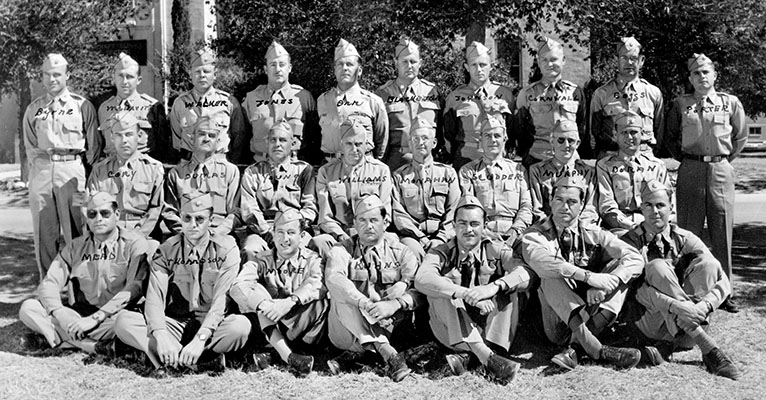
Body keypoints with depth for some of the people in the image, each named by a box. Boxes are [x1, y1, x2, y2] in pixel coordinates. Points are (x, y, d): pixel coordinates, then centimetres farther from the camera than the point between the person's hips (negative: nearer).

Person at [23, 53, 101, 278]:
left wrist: (88, 174, -1)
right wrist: (41, 165, 7)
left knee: (76, 233, -6)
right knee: (44, 234, 5)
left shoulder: (82, 106, 4)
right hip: (41, 173, 4)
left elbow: (94, 145, 3)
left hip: (72, 170, -3)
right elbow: (30, 146, 19)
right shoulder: (33, 109, 14)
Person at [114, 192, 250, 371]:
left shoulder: (226, 249, -5)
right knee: (123, 321, -22)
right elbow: (154, 298, -10)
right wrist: (161, 337, -29)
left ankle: (175, 358, -23)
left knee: (240, 326, -35)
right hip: (175, 325, 3)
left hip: (211, 326, -2)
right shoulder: (166, 251, 1)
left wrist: (200, 339, -28)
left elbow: (220, 301, -14)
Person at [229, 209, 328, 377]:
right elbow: (238, 286, -18)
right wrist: (263, 304, -37)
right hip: (270, 328, 1)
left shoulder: (312, 260, 1)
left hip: (303, 331, -1)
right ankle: (286, 354, -36)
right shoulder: (263, 260, 2)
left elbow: (318, 285, -23)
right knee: (256, 290, -21)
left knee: (319, 302, -28)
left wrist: (290, 301, -41)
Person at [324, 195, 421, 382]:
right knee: (341, 296, -27)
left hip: (390, 324, 2)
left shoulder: (400, 252, 9)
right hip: (349, 331, -1)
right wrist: (363, 302, -35)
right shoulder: (342, 250, 6)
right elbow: (333, 278, -17)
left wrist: (394, 305, -28)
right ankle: (386, 352, -39)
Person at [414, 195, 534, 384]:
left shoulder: (497, 251, 2)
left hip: (490, 326, 1)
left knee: (507, 287, -19)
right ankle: (485, 355, -36)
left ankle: (465, 354, -29)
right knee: (441, 285, -23)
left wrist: (493, 287, -38)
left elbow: (526, 274, -19)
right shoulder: (441, 253, 0)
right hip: (450, 329, 0)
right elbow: (422, 279, -23)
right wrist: (466, 294, -36)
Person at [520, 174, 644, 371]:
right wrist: (588, 276, -33)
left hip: (590, 315, 3)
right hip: (557, 323, -3)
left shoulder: (594, 235, 8)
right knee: (552, 278, -26)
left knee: (618, 265, -12)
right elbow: (540, 261, -23)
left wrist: (606, 283, -25)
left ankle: (575, 348, -28)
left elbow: (635, 259, -5)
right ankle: (595, 349, -38)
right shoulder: (535, 235, 1)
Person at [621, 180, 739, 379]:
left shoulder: (684, 239, 1)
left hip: (690, 323, 3)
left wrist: (705, 306, -27)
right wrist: (674, 305, -35)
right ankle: (708, 348, -32)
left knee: (706, 263, -17)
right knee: (657, 267, -26)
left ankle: (667, 345, -24)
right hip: (649, 323, -2)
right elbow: (634, 288, -20)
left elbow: (723, 282, -7)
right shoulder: (630, 242, -5)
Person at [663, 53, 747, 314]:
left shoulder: (731, 103, 8)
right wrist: (684, 158, 5)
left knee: (722, 232, 3)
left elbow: (741, 136, 15)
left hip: (721, 170, 1)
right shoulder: (680, 105, 6)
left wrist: (727, 159, 7)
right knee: (688, 231, 1)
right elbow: (669, 137, 14)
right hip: (690, 172, -1)